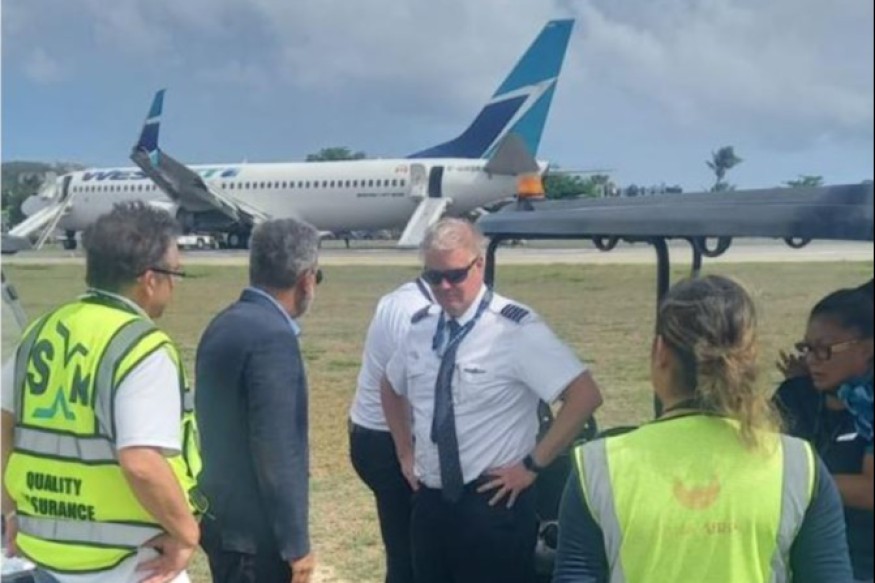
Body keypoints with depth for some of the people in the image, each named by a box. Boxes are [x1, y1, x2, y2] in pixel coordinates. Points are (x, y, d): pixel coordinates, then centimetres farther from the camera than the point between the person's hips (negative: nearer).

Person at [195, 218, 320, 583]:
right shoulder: (272, 337, -21)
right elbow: (276, 452, -23)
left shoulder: (225, 324, 8)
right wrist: (295, 543, -16)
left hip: (222, 516, 9)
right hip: (254, 528, -9)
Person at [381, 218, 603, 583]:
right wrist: (405, 453, 13)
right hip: (429, 502, 6)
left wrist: (532, 465, -16)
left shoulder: (517, 329, -16)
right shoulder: (421, 326, 4)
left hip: (493, 503, -6)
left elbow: (585, 396, -20)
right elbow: (391, 389, 23)